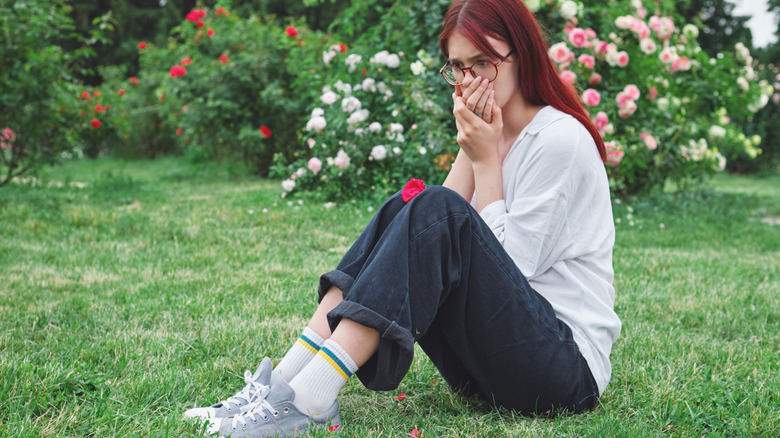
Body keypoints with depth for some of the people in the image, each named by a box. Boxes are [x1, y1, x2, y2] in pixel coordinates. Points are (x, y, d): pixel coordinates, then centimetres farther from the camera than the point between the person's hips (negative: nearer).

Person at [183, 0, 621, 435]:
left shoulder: (561, 140, -11)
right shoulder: (490, 132, 14)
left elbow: (510, 265, -14)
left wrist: (485, 157, -10)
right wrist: (469, 149, -7)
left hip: (570, 367, -7)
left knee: (435, 211, -26)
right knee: (404, 208, -8)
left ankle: (309, 400, -32)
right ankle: (284, 381, -18)